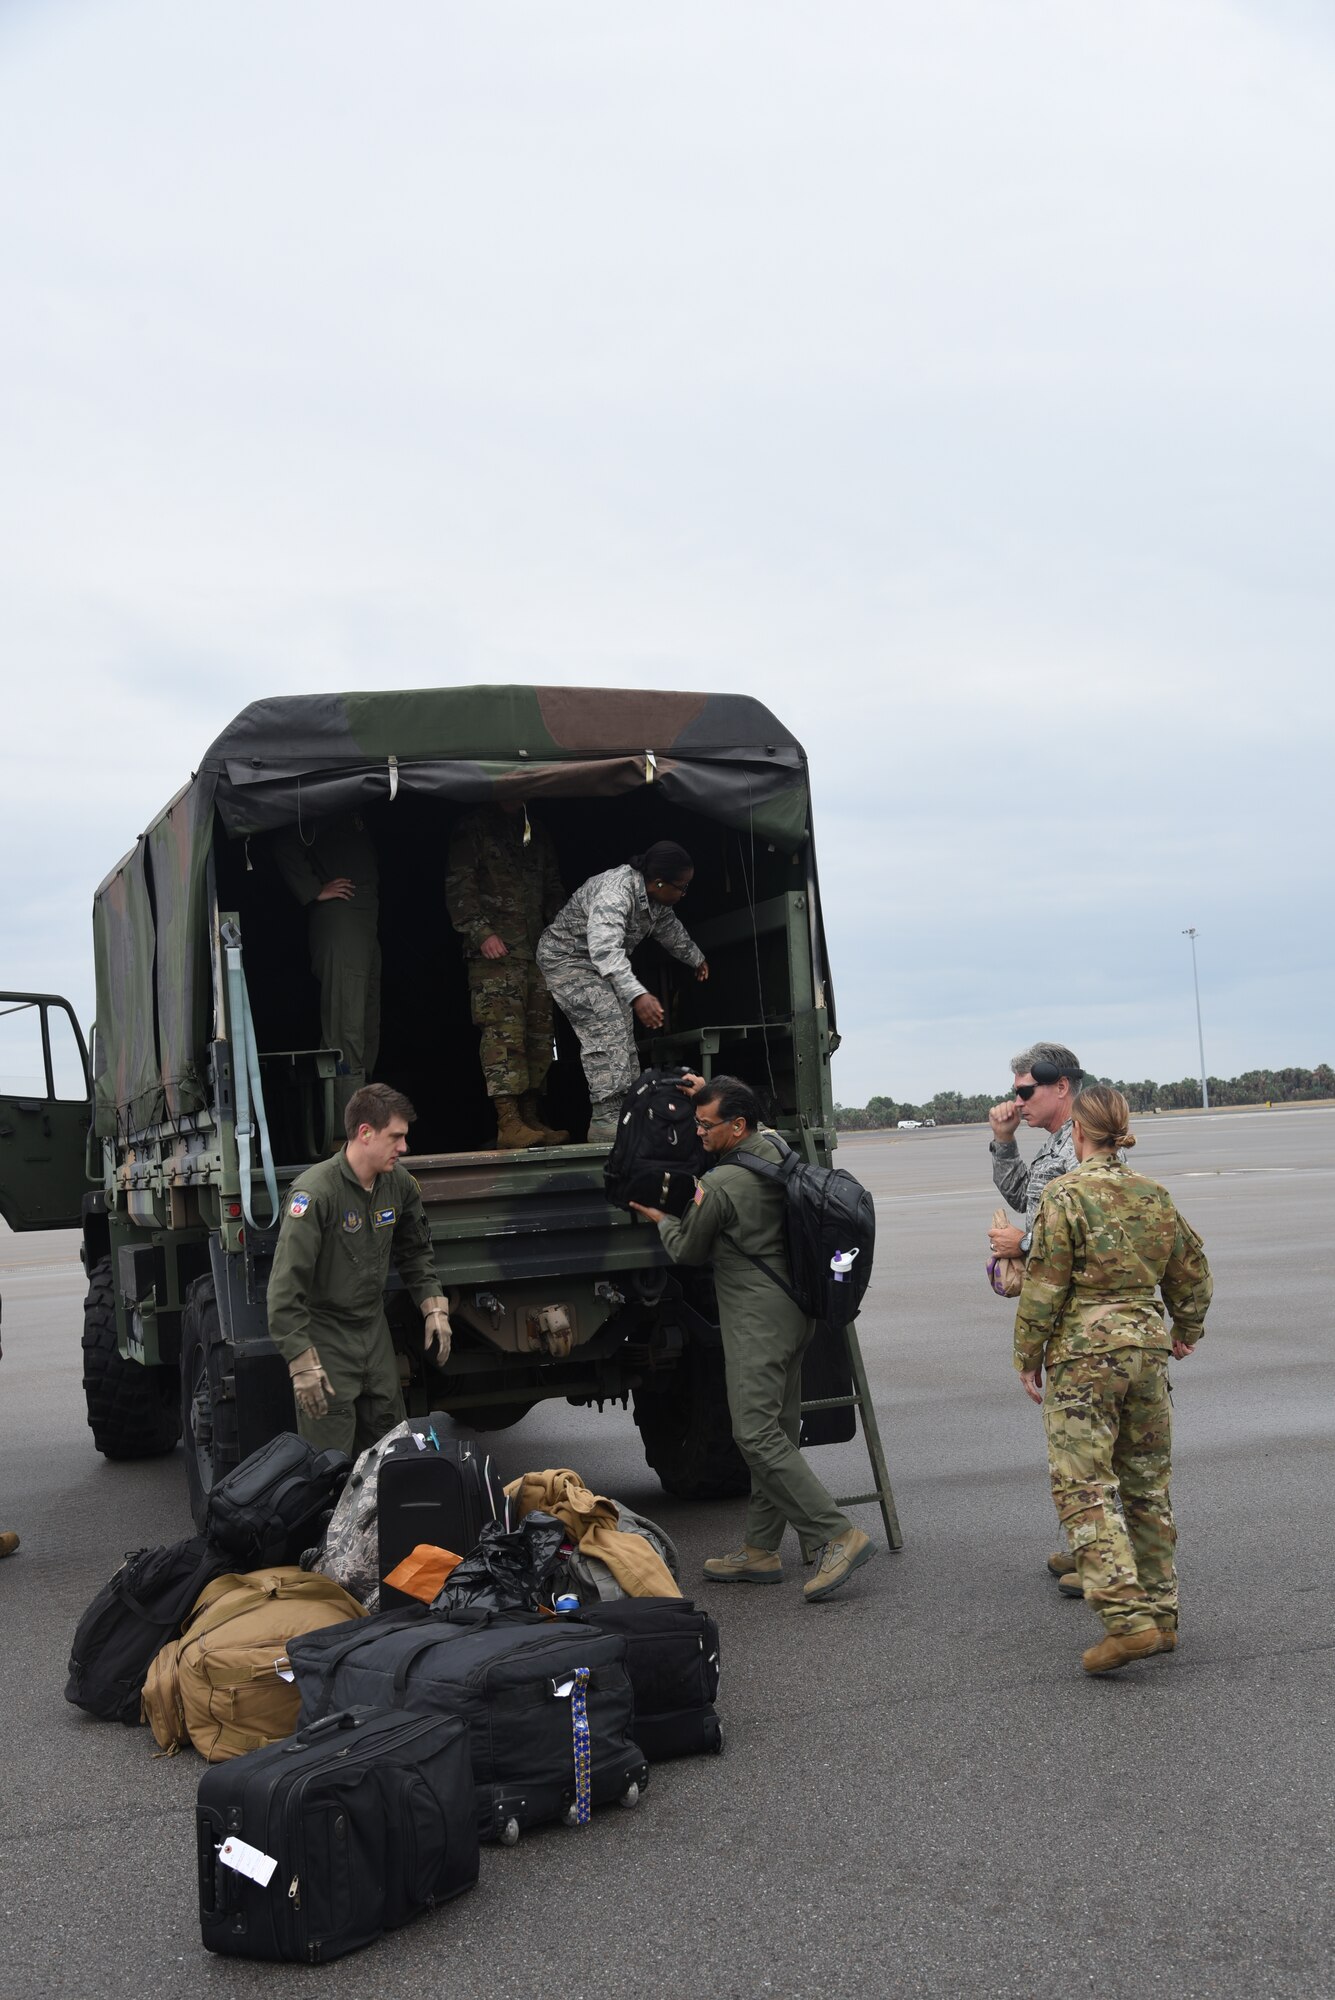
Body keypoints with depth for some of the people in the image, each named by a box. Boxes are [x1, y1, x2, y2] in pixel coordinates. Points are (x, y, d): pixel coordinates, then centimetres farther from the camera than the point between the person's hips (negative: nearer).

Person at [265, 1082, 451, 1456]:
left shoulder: (397, 1182, -1)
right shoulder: (315, 1193, -23)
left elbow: (416, 1250, 18)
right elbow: (285, 1289, -24)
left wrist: (434, 1309, 8)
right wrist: (303, 1364, -26)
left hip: (374, 1327, 7)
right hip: (325, 1336, -7)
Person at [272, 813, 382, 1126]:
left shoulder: (354, 815, 24)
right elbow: (286, 849, -13)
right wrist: (316, 891, -12)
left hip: (366, 922, 10)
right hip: (338, 916, -9)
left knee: (368, 1024, 10)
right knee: (346, 1021, -12)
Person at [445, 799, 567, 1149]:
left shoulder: (537, 832, 20)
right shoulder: (474, 828, 1)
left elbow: (552, 887, 24)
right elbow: (459, 887, -7)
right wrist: (481, 932, -17)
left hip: (537, 949, 7)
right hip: (495, 950, -7)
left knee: (538, 1034, 5)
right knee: (503, 1031, -13)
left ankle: (530, 1117, 10)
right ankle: (508, 1122, -17)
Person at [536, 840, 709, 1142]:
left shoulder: (656, 898, -4)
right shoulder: (615, 892, -34)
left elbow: (670, 929, 19)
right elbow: (605, 949, -49)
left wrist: (696, 958, 34)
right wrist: (637, 995, -60)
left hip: (604, 965, 10)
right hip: (567, 956, -10)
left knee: (623, 1035, 4)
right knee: (606, 1030, -23)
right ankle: (607, 1120, -27)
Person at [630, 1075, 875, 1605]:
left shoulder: (719, 1185, -17)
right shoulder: (774, 1150, 7)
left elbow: (688, 1252, -1)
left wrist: (661, 1219, 18)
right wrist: (712, 1096, 32)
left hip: (756, 1318, -10)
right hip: (793, 1309, 10)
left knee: (756, 1433, -11)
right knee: (777, 1431, 10)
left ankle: (838, 1536, -15)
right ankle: (760, 1551, 17)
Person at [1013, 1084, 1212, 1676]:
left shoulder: (1065, 1194, -10)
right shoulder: (1154, 1195, 8)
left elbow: (1044, 1285, -11)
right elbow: (1191, 1269, 18)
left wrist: (1028, 1357, -1)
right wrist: (1186, 1330, 34)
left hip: (1082, 1350, -6)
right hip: (1147, 1342, 6)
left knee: (1083, 1484, -4)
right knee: (1147, 1483, 14)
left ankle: (1127, 1617, -14)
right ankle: (1160, 1615, 19)